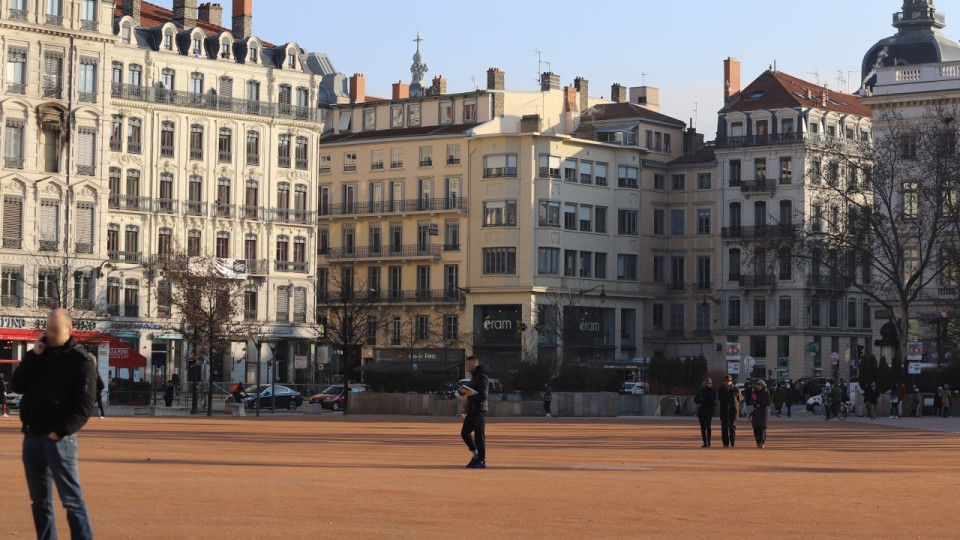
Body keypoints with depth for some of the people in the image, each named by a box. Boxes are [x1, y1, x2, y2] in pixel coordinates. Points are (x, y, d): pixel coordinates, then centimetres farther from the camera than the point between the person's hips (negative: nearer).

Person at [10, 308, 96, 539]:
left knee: (71, 498, -6)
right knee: (39, 500, 10)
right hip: (31, 437, 7)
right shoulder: (41, 355, 14)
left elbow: (85, 406, -12)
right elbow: (17, 386, 5)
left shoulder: (81, 361, -6)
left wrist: (60, 432, -19)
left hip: (58, 440, -6)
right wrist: (34, 355, -3)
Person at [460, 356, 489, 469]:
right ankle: (476, 455, 18)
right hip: (471, 412, 10)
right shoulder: (474, 376, 19)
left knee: (479, 436, -5)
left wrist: (468, 398, -16)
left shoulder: (482, 377, -13)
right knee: (464, 432, 8)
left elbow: (482, 395, -22)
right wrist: (466, 409, 21)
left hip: (479, 412, -10)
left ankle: (482, 460, 0)